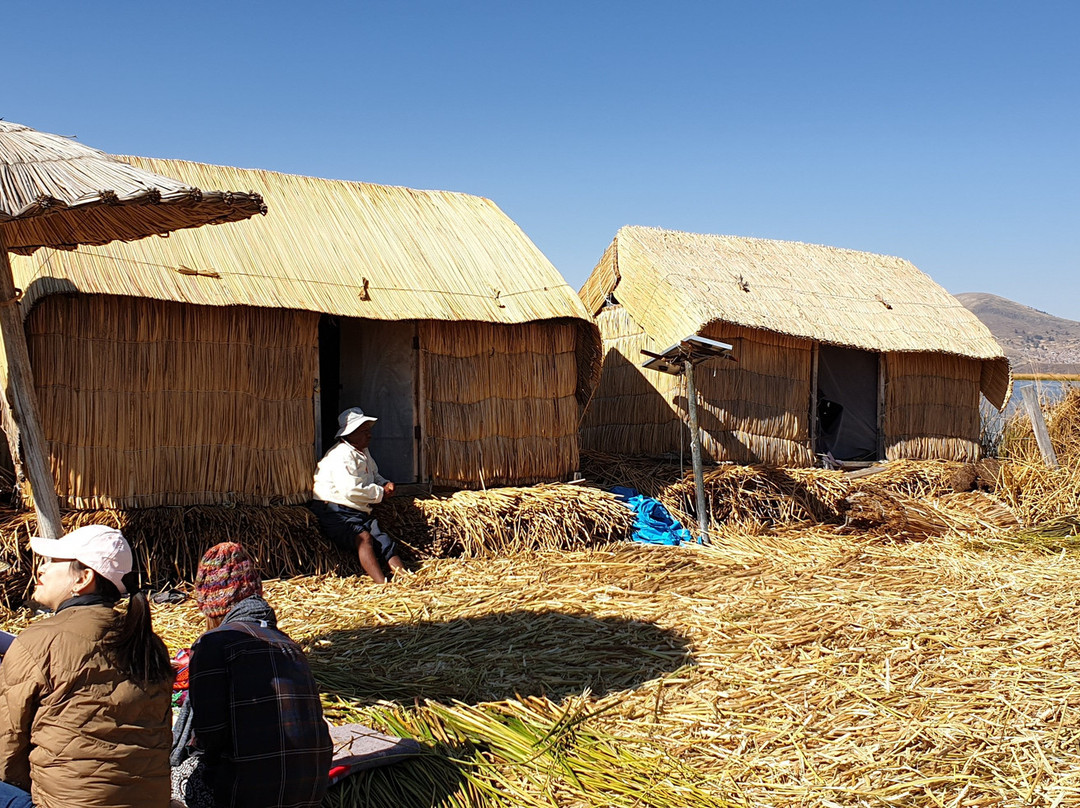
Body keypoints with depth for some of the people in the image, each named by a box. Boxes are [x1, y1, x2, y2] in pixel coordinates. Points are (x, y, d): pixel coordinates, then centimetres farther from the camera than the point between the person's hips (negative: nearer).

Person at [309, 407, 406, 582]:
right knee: (364, 537, -33)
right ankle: (383, 585, -47)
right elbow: (350, 490, -23)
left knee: (385, 542, -13)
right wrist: (380, 493, -10)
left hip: (359, 514, 9)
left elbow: (374, 475, 37)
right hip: (335, 513, -9)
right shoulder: (341, 455, -13)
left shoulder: (364, 453, 20)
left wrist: (385, 484, 11)